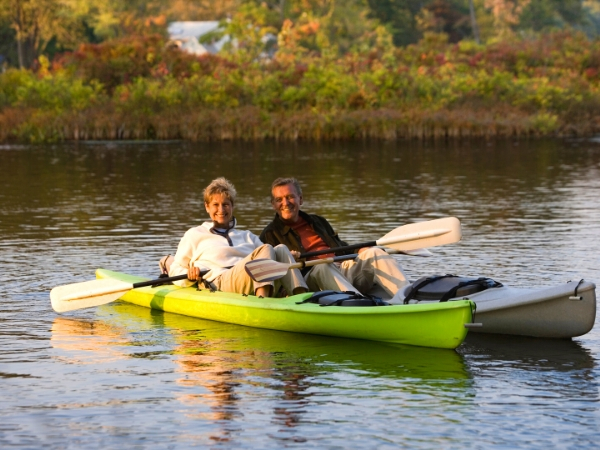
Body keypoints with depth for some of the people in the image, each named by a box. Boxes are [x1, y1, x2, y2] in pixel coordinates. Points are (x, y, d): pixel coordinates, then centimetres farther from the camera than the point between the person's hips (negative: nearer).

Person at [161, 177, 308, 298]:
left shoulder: (248, 236, 37)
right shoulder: (195, 234, 26)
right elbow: (175, 271, 19)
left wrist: (288, 259, 3)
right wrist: (189, 275, -4)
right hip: (219, 282, -4)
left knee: (281, 249, -23)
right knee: (266, 249, -27)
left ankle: (300, 295, -45)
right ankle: (262, 299, -52)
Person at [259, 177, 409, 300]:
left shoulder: (318, 222, 31)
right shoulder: (270, 234, 14)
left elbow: (342, 249, 31)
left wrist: (360, 251, 9)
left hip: (345, 268, 6)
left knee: (374, 253, -17)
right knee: (322, 266, -38)